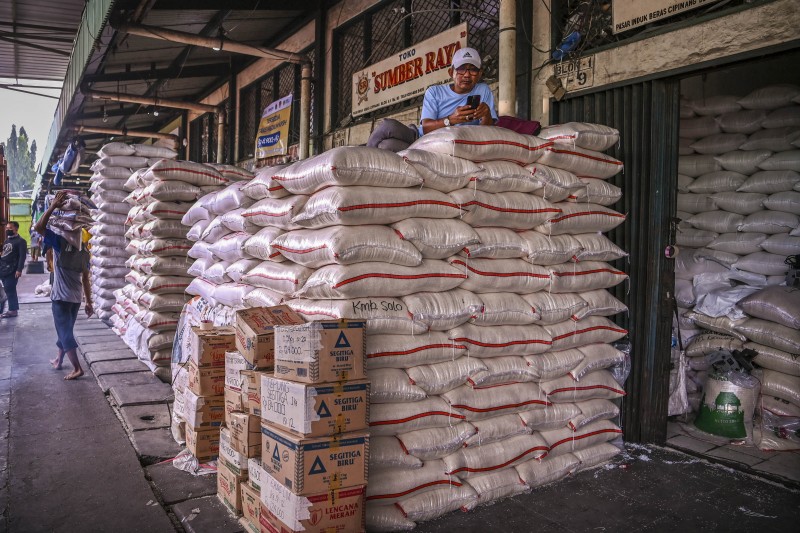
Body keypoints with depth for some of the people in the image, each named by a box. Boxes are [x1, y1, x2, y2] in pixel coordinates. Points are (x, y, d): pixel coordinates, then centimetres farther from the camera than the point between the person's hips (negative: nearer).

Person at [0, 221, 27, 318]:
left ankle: (13, 310, 0)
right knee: (8, 290, 10)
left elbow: (22, 256, -16)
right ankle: (13, 309, 15)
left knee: (10, 290, -6)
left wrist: (19, 269, -23)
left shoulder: (20, 241, -8)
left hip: (12, 271, -9)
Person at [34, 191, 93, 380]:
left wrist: (53, 206, -18)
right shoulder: (84, 252, 5)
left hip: (61, 297, -6)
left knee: (65, 332, -3)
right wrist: (89, 302, 11)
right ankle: (58, 360, 34)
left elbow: (39, 227, -16)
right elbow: (85, 279, 8)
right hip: (76, 298, 6)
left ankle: (77, 368, -7)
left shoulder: (60, 243, -11)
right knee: (65, 330, 20)